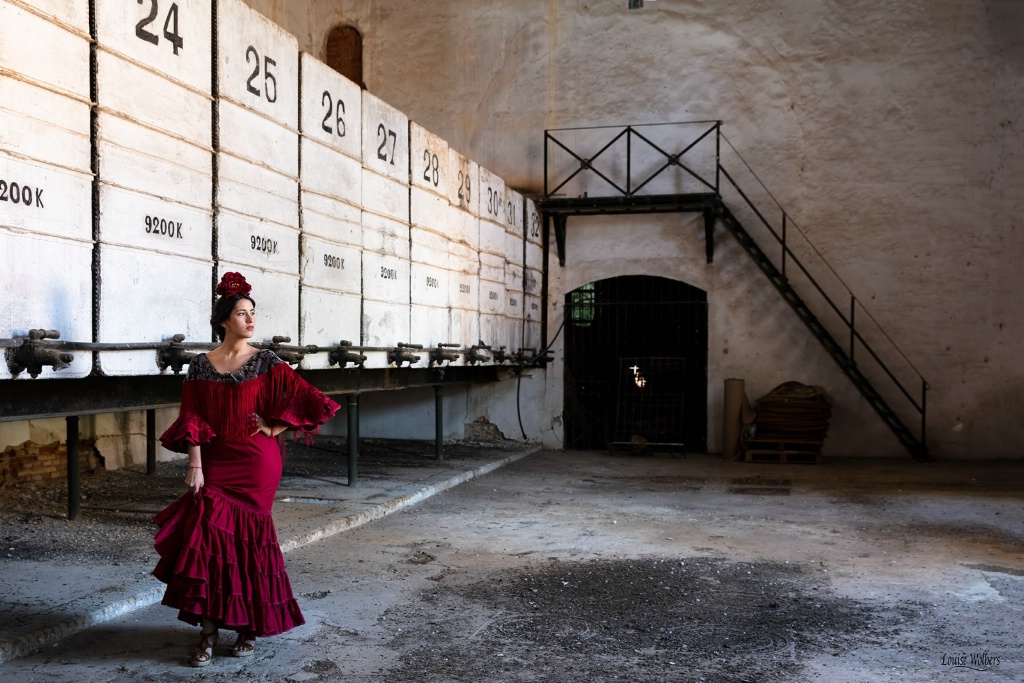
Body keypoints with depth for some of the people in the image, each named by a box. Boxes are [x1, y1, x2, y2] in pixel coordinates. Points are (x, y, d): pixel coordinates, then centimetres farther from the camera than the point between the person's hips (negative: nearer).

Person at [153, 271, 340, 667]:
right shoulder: (200, 367, 3)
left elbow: (310, 402, -2)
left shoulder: (266, 363, 0)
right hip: (215, 465, 1)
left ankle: (250, 625, 20)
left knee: (247, 540, 3)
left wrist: (274, 428, -6)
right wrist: (195, 465, -10)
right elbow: (193, 421, -1)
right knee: (209, 537, -9)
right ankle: (208, 631, 1)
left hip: (256, 465, -1)